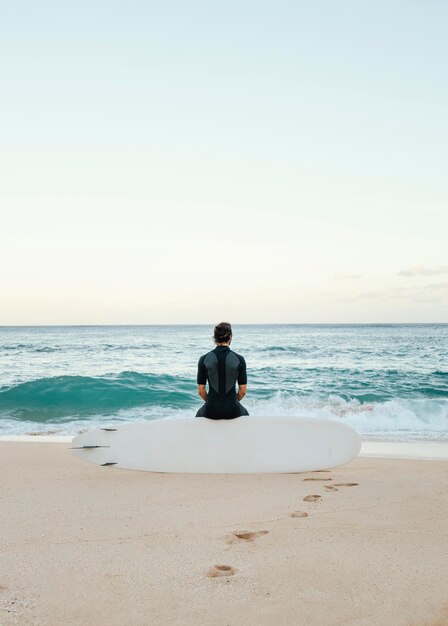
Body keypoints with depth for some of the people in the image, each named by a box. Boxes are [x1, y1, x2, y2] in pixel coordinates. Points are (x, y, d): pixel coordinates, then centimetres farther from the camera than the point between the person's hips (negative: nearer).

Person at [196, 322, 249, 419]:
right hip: (232, 411, 0)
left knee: (199, 415, 37)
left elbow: (200, 391, -2)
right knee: (244, 414, 37)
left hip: (211, 411, 0)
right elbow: (243, 391, -3)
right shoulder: (239, 359, -7)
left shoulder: (204, 359, -6)